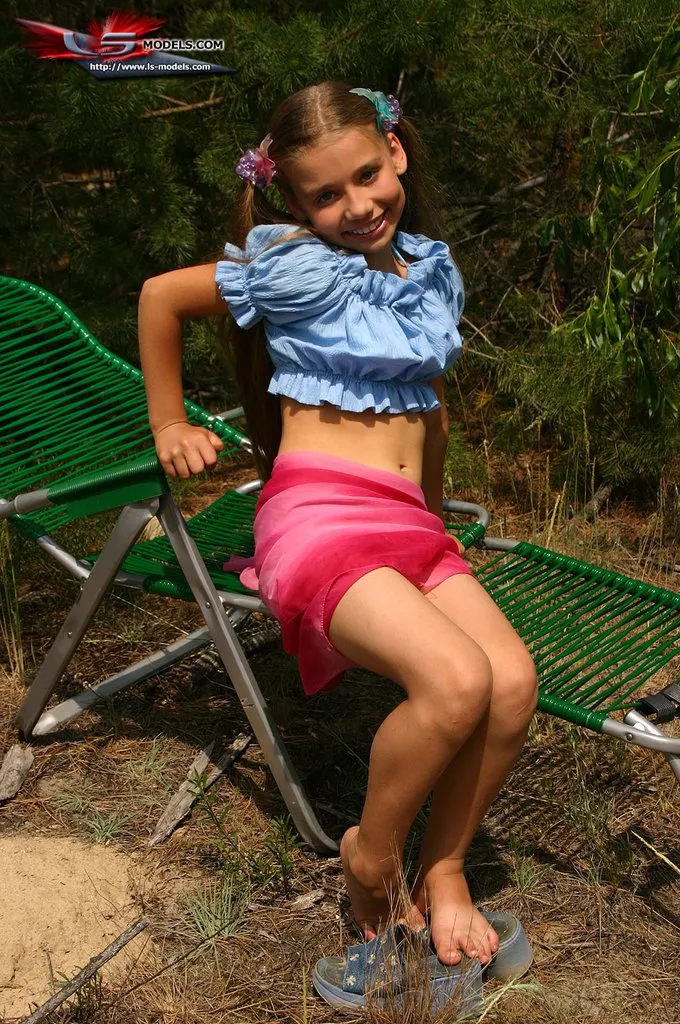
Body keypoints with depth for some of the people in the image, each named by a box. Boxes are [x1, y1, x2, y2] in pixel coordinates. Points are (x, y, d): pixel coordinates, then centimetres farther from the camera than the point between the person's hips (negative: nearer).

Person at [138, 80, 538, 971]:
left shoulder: (432, 265, 14)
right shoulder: (299, 266, -5)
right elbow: (160, 296, 4)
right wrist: (170, 427, 9)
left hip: (411, 525, 6)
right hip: (316, 519, -6)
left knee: (514, 682, -18)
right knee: (456, 682, -28)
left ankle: (443, 873, 4)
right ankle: (371, 851, -1)